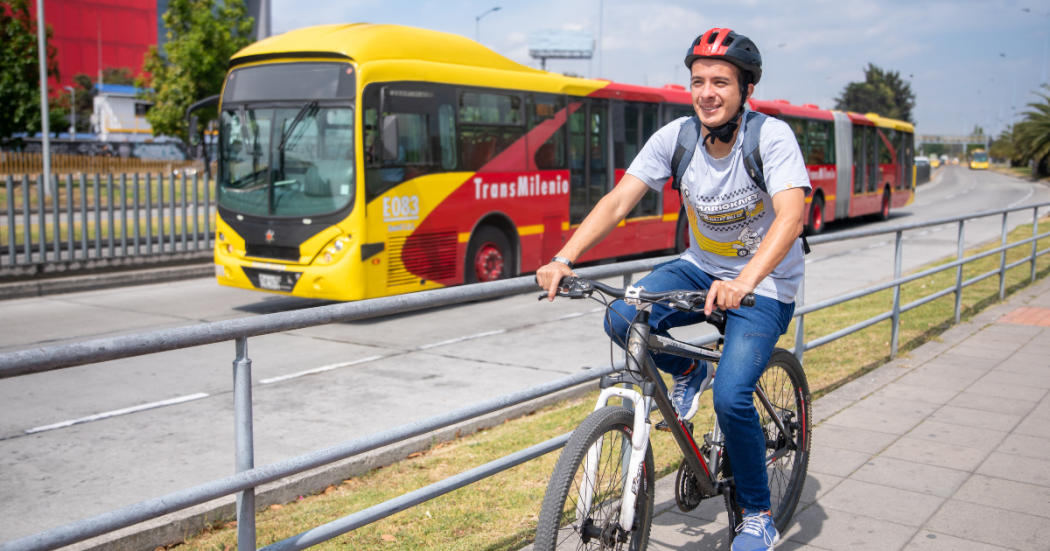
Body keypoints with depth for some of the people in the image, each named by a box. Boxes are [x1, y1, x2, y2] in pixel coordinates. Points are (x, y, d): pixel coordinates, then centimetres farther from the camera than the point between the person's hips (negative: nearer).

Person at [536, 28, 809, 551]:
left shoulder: (772, 137, -21)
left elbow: (791, 214, -35)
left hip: (765, 282, -4)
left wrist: (744, 282, -52)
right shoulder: (675, 137, -10)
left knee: (731, 395, -21)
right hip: (701, 267, 4)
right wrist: (563, 259, -31)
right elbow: (618, 201, -16)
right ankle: (686, 372, 12)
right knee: (623, 320, -22)